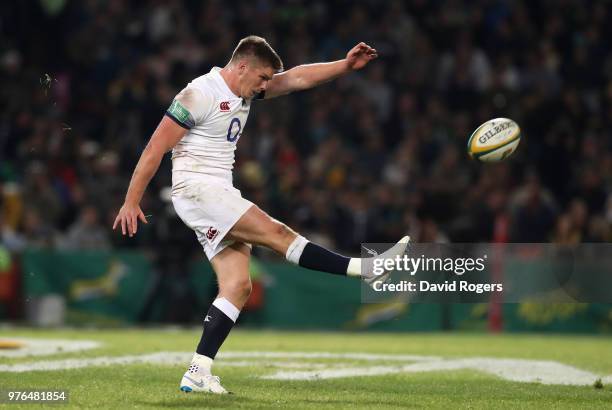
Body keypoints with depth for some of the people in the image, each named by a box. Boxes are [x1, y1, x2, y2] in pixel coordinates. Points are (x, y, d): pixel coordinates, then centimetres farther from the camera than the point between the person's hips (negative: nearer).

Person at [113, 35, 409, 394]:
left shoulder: (245, 91, 12)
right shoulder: (199, 95, -13)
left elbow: (297, 79, 11)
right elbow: (155, 149, -13)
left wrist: (346, 66, -2)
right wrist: (131, 203, -13)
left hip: (221, 196, 9)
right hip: (196, 189, -9)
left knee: (238, 286, -3)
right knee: (276, 232, -17)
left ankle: (198, 374, -7)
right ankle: (364, 268, -18)